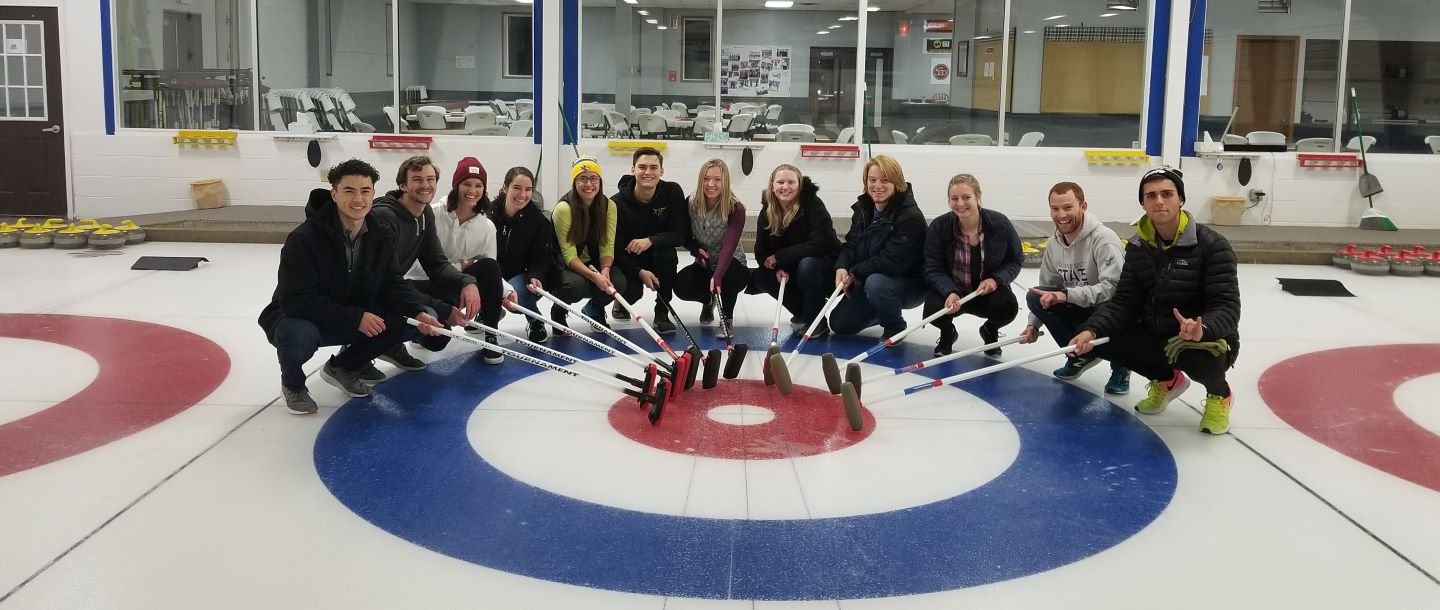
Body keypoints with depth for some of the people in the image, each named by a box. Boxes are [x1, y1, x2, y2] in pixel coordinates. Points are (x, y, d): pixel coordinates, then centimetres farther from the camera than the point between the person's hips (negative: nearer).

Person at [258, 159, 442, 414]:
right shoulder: (303, 239, -25)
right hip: (298, 317, -5)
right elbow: (296, 300, -28)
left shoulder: (381, 237, -6)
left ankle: (343, 367, 11)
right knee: (298, 336, -40)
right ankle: (292, 383, -1)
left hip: (356, 320, 6)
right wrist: (355, 317, -32)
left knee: (405, 321, -15)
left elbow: (391, 284, -3)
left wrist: (417, 312, -24)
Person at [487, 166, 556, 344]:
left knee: (517, 296, -35)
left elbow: (542, 258, -10)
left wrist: (535, 277, -32)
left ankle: (536, 322, 1)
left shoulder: (539, 221, -11)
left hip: (523, 274, -3)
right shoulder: (490, 213, -9)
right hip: (494, 274, 3)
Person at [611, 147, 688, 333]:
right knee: (631, 291, -29)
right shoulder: (618, 203, -19)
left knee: (667, 254, -32)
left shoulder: (673, 192, -14)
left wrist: (650, 241, -33)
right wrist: (640, 272, -32)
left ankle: (662, 314, -15)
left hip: (658, 255, 1)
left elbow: (682, 234, -17)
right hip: (628, 262, -1)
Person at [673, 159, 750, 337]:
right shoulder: (691, 203, -9)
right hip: (704, 265, 4)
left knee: (728, 273, -39)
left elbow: (729, 246, -34)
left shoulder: (736, 209, -22)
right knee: (681, 285, -26)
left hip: (732, 267, -4)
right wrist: (697, 249, -18)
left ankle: (726, 320, -12)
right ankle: (708, 299, 12)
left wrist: (717, 276, -49)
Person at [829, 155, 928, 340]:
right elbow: (851, 244, 3)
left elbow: (893, 260, -29)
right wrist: (842, 267, -19)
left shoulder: (911, 216, -25)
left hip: (909, 284, -7)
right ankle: (883, 313, 29)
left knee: (876, 283, -39)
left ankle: (895, 328, -9)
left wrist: (855, 273, -20)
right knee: (839, 323, 1)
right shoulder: (863, 208, 1)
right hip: (867, 281, 7)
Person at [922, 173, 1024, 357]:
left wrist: (996, 280, -21)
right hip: (950, 289, 0)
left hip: (988, 289, 0)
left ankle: (990, 331, 11)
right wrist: (950, 292, -33)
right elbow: (933, 269, -14)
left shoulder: (1000, 223, -13)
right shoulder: (939, 227, -15)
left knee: (1008, 306, -31)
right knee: (933, 308, -31)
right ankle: (947, 333, 12)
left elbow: (1015, 260, -1)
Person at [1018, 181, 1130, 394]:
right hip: (1080, 310, 7)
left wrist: (1067, 295, -39)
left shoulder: (1104, 239, -23)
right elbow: (1047, 289, 11)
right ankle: (1081, 355, 3)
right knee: (1034, 296, -12)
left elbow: (1114, 287, -34)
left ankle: (1120, 366, -3)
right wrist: (1034, 324, 3)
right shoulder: (1054, 243, 0)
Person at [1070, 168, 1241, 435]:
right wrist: (1092, 330, -22)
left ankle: (1218, 393, 2)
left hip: (1206, 340, -5)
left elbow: (1226, 307, -22)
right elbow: (1125, 302, -4)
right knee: (1102, 340, -14)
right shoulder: (1138, 246, 0)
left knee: (1199, 356, -39)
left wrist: (1202, 329, -45)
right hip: (1155, 337, 5)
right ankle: (1166, 380, 13)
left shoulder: (1212, 245, -17)